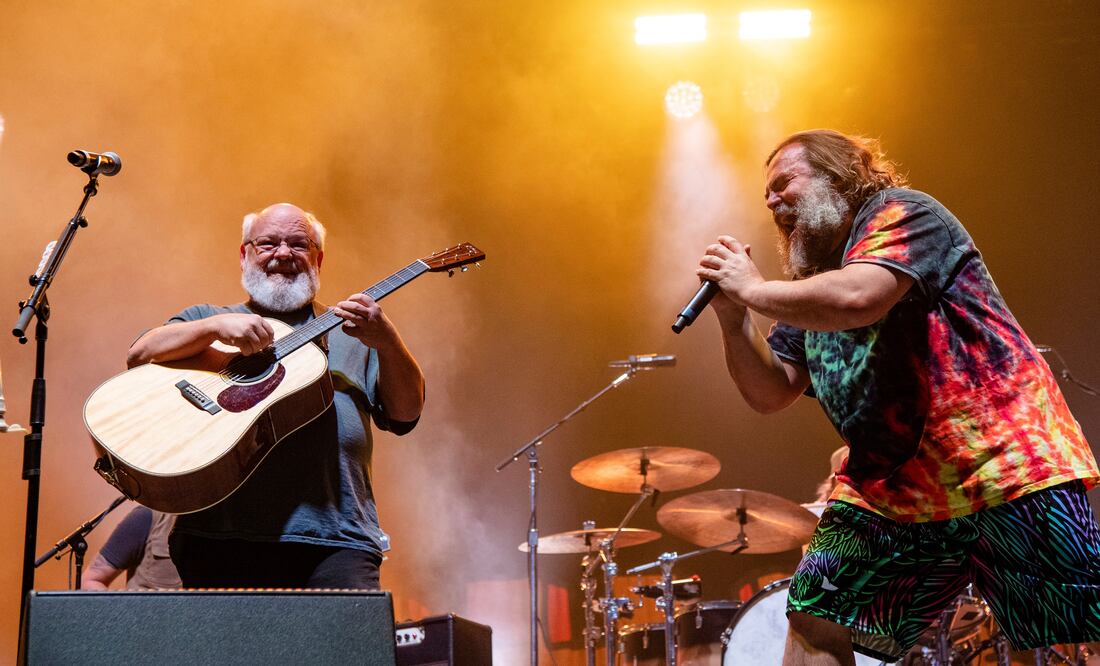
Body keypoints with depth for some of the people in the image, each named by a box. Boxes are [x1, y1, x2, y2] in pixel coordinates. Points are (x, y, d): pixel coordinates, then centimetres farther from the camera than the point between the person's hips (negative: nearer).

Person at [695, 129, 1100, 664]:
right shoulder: (809, 288, 19)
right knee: (815, 621, 1)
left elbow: (855, 298, -24)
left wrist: (752, 289, -10)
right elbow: (770, 394, 15)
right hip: (887, 491, 8)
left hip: (1004, 461, -8)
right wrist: (732, 316, 0)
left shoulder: (900, 215, -4)